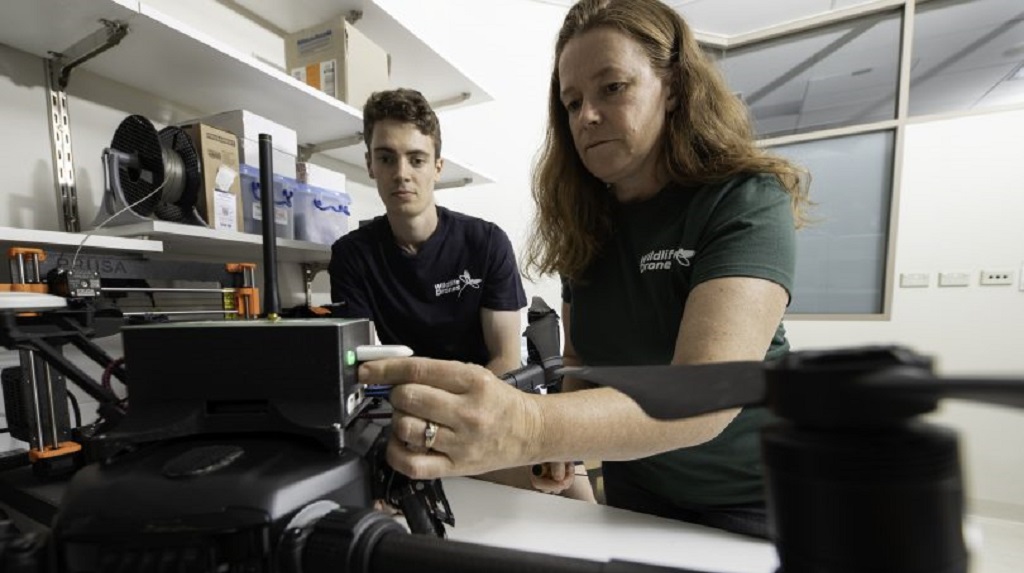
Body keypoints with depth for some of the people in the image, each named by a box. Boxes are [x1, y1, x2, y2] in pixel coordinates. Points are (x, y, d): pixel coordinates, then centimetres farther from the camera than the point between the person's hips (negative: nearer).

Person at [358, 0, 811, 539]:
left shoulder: (747, 202, -22)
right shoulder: (584, 222, -6)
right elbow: (582, 358, 1)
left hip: (748, 502, -4)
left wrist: (527, 431, -51)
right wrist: (563, 449, -17)